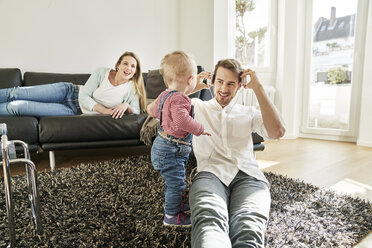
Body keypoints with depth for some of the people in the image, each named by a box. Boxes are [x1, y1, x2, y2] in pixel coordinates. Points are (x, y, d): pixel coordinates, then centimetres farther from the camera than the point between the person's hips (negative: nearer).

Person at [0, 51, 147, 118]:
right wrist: (103, 110, -26)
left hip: (74, 111, -1)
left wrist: (126, 105, -29)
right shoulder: (102, 73, -11)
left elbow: (136, 111, -8)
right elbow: (84, 96, -12)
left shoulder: (131, 88, -10)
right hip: (69, 91, 1)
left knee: (18, 107, -10)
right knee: (16, 94, -5)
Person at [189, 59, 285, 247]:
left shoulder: (249, 113, 27)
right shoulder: (197, 106, 24)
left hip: (248, 175, 2)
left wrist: (258, 88, 10)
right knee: (209, 220, -38)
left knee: (248, 228, -36)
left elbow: (277, 132, 7)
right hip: (211, 173, -1)